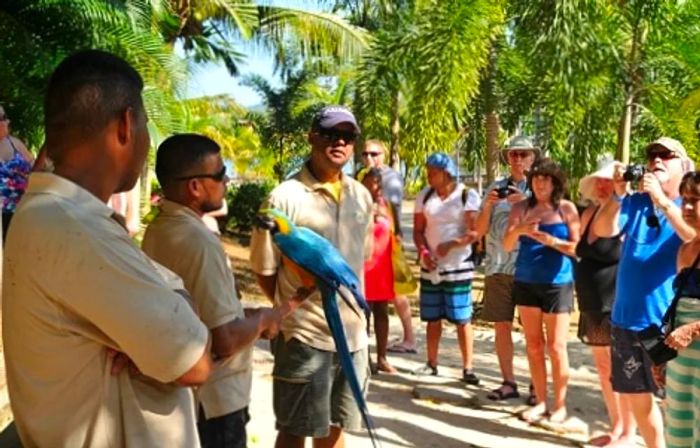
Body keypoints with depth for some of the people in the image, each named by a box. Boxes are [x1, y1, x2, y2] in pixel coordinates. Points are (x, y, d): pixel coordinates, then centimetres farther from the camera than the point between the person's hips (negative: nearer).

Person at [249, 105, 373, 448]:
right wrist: (292, 307, 0)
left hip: (353, 333, 6)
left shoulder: (362, 196, 6)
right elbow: (264, 269, -7)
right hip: (304, 335, -5)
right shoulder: (286, 197, -13)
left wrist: (350, 308, 13)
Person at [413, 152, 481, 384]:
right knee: (432, 318, 11)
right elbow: (418, 229, 9)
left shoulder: (467, 196, -7)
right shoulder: (425, 196, 7)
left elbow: (475, 231, -13)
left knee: (462, 319, -3)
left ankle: (467, 368, 4)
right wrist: (423, 251, -8)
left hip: (458, 267, -4)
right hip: (430, 267, 4)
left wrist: (452, 244, -26)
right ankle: (432, 364, 22)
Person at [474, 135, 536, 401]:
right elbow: (479, 231, 9)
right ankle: (508, 382, 15)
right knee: (501, 326, 6)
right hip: (498, 267, 3)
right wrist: (487, 205, -8)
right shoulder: (495, 188, 11)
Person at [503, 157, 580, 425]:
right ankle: (541, 401, 19)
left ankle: (560, 406, 9)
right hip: (526, 282, 3)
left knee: (556, 347, -1)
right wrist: (518, 230, -21)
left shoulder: (566, 208, -2)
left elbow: (578, 247, -4)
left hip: (557, 284, -3)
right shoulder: (521, 208, 4)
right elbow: (507, 245, -1)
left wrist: (551, 240, -19)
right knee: (533, 345, 8)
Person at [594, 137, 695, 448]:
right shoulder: (635, 202, 8)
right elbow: (602, 231, -6)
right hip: (628, 318, 4)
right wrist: (619, 193, -18)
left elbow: (695, 241, -22)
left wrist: (662, 200, -27)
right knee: (636, 396, 14)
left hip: (670, 321, -4)